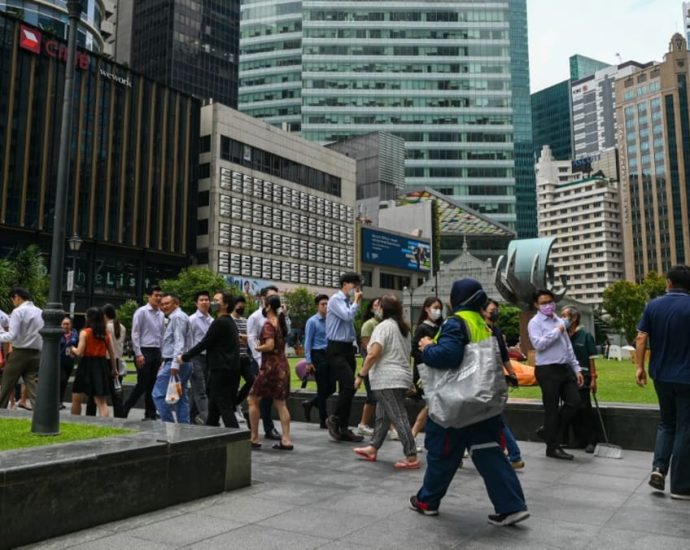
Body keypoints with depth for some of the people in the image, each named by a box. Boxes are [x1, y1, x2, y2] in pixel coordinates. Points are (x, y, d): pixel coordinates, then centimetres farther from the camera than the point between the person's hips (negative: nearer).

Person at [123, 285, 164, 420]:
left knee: (152, 385, 9)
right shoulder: (141, 312, -5)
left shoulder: (161, 315, 12)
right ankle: (124, 410, 8)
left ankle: (150, 415, 16)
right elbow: (135, 334, -9)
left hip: (157, 352, 6)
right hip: (144, 352, -6)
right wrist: (138, 354, -14)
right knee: (142, 384, -7)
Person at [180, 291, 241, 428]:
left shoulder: (220, 323, -14)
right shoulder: (230, 322, 16)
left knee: (224, 407, -7)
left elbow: (203, 344, -13)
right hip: (229, 369, 9)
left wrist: (184, 357, -3)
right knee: (214, 405, 16)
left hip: (221, 370, -9)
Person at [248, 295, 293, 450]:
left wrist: (258, 348, -5)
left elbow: (270, 345, -25)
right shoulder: (280, 322, 11)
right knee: (280, 403, 10)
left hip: (270, 365, -8)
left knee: (253, 400, 6)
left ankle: (254, 439, 10)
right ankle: (286, 440, 6)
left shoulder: (268, 324, -13)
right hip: (283, 365, 8)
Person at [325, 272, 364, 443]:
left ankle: (343, 429, 15)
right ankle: (334, 419, 3)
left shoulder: (349, 302, 14)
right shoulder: (336, 299, -8)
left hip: (348, 348, 8)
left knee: (346, 388, 9)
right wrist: (357, 302, -7)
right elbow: (348, 316, -22)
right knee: (349, 385, -16)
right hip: (337, 349, -8)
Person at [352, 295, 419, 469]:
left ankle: (412, 458, -6)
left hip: (387, 380, -9)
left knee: (398, 418, -7)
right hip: (401, 377, 10)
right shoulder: (403, 327, 17)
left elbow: (373, 354, -19)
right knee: (382, 416, 17)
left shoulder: (383, 326, -11)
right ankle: (372, 448, 25)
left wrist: (361, 375, -14)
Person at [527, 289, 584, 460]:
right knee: (551, 409, 0)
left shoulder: (559, 321, 17)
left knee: (574, 403, 4)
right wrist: (557, 331, -13)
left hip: (565, 368, 7)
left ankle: (549, 432, 22)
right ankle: (553, 447, 12)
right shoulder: (535, 322, -6)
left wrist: (577, 369, 14)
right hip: (548, 370, -7)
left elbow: (568, 347, 19)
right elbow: (538, 344, -21)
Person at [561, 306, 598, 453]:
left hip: (582, 377, -4)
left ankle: (591, 441, 11)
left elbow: (591, 358, -5)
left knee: (585, 409, 0)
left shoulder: (585, 336, -6)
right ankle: (579, 440, 22)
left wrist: (593, 378, -8)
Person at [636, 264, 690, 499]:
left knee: (666, 423, 21)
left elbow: (641, 338, -1)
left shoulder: (653, 306, 1)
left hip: (661, 375, 4)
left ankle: (659, 467, 4)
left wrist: (640, 367, 4)